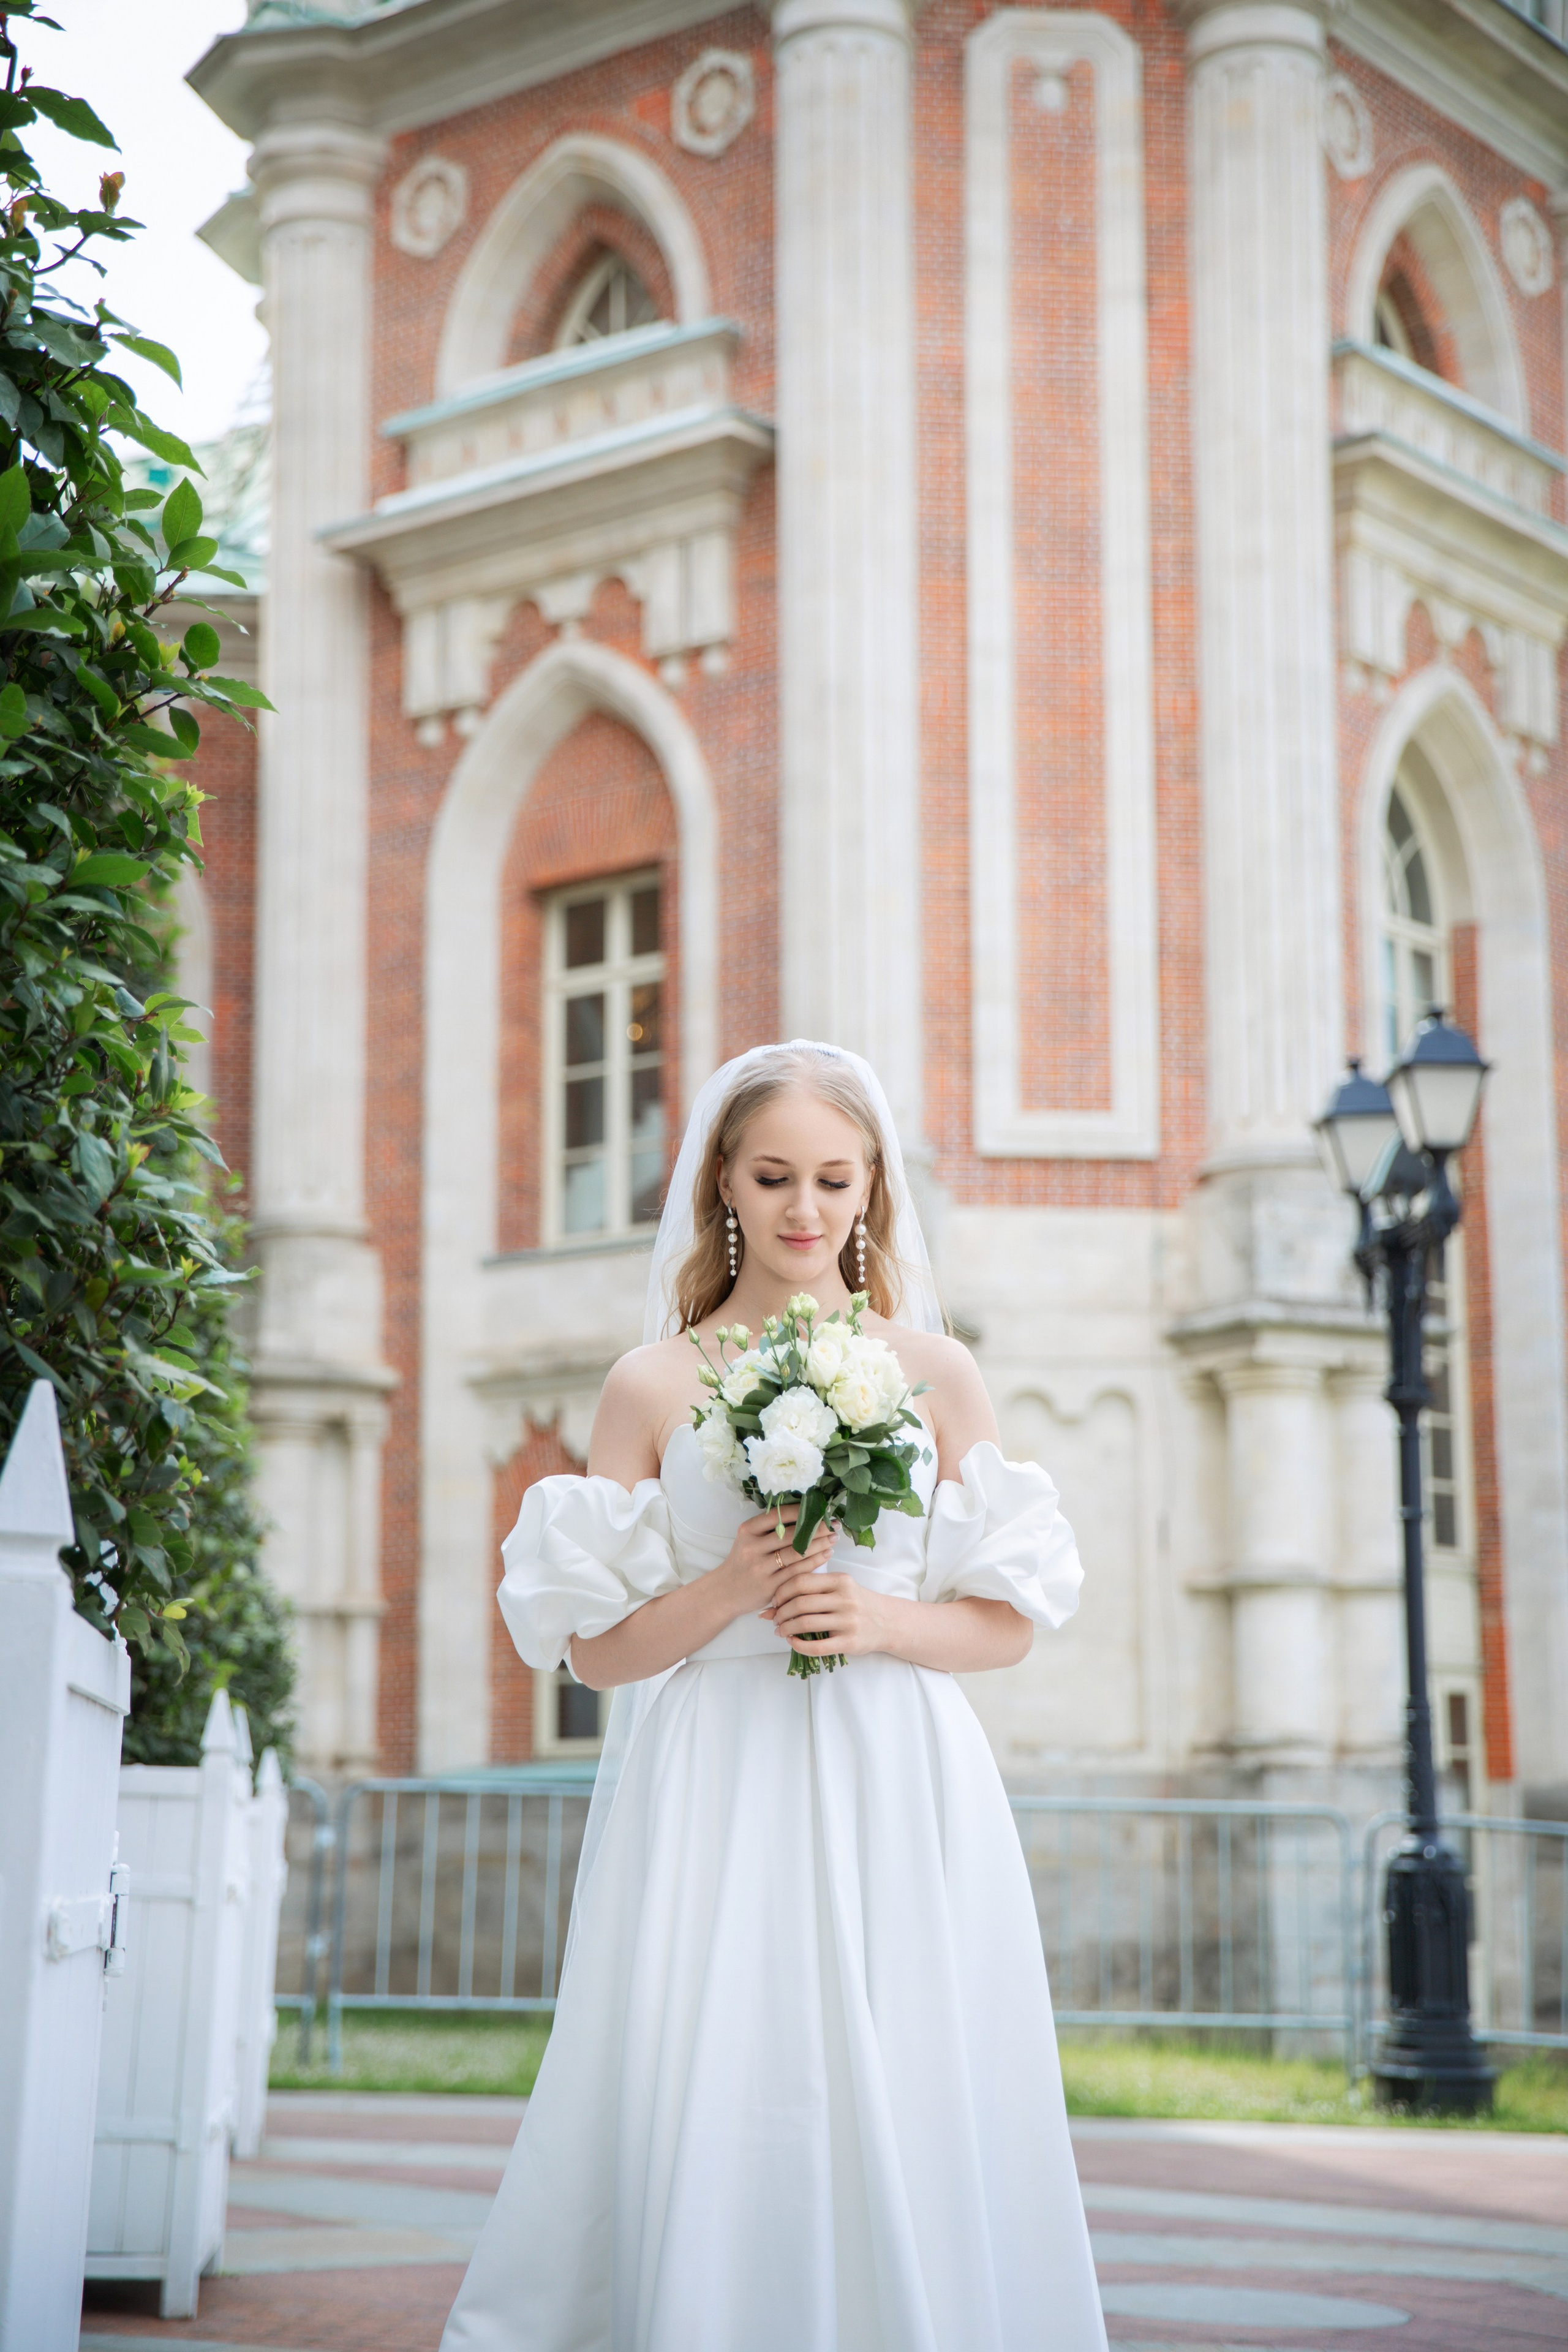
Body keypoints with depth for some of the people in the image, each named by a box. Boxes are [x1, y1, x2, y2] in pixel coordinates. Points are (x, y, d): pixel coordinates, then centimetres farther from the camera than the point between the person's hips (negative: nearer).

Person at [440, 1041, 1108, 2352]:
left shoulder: (937, 1372, 9)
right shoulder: (654, 1386, 6)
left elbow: (1010, 1624, 9)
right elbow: (596, 1648, 5)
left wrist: (885, 1619, -9)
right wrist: (730, 1592, -11)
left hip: (900, 1802, 1)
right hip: (714, 1807, 0)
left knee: (904, 2137, -3)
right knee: (704, 2130, -5)